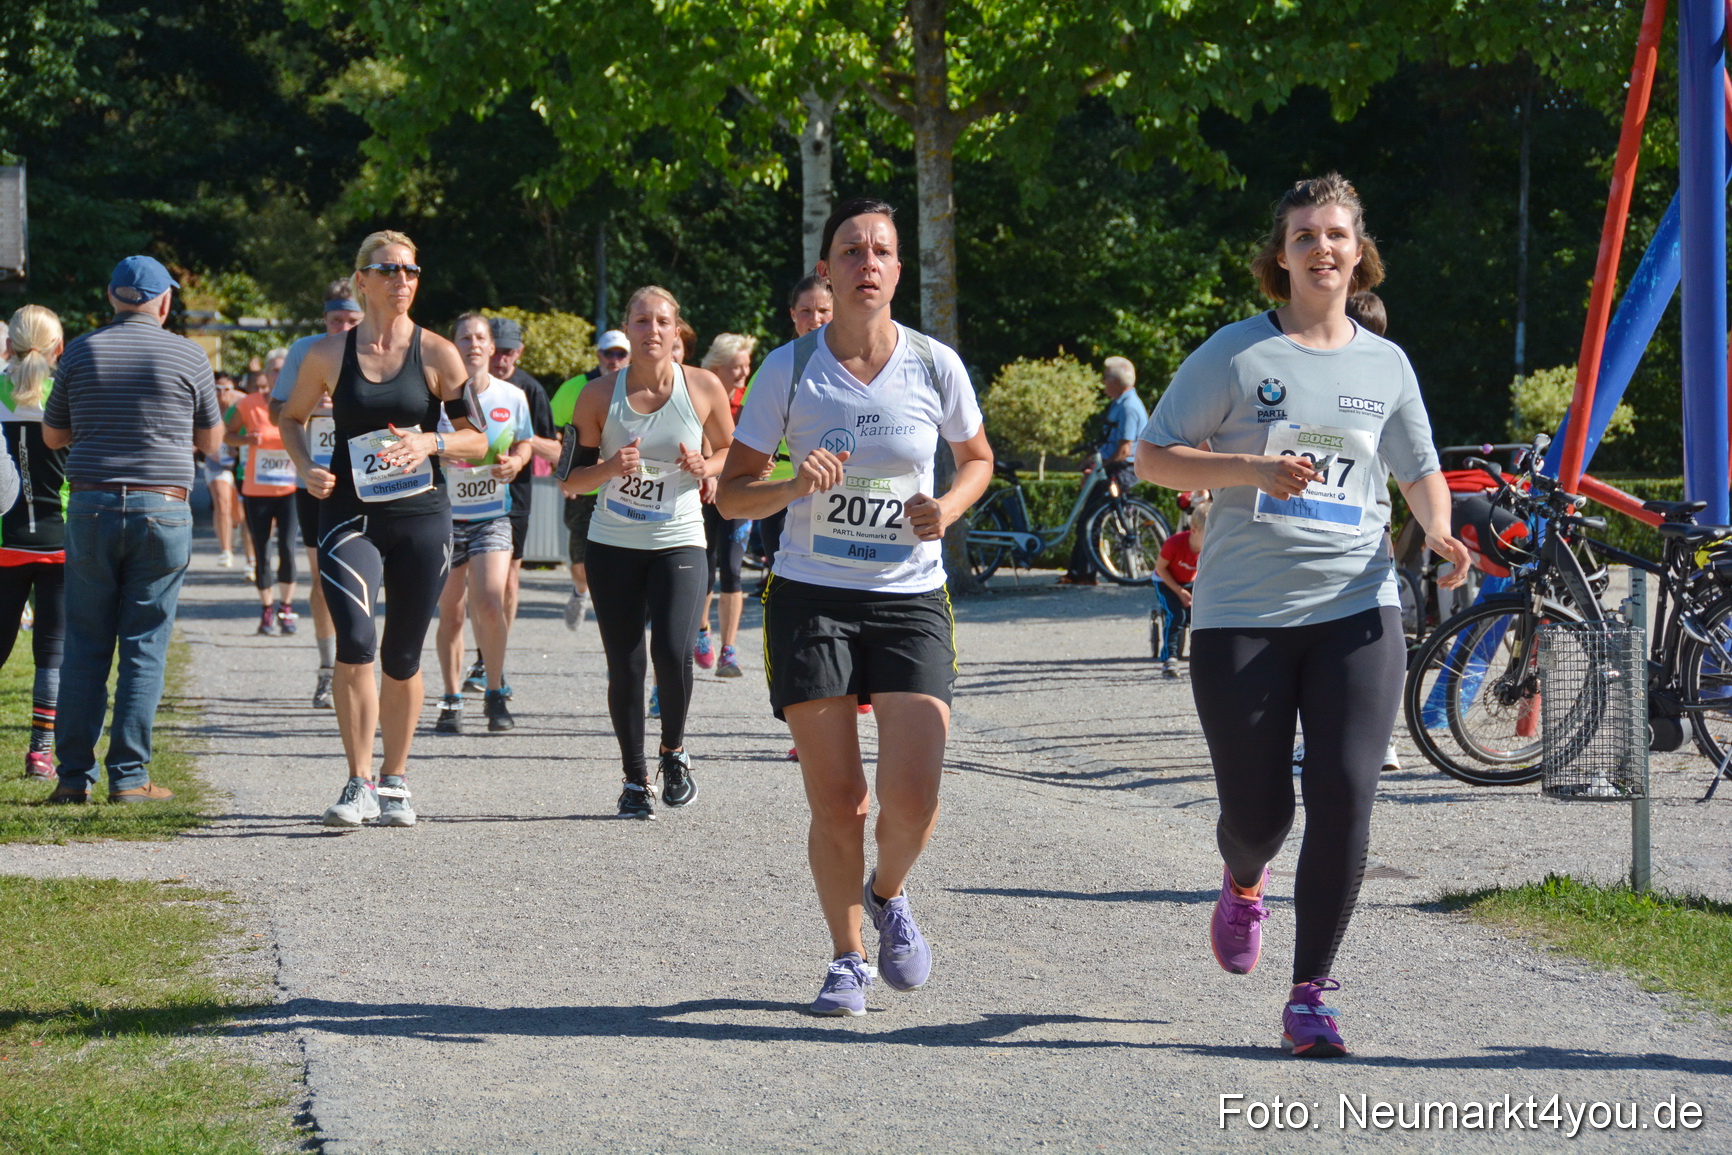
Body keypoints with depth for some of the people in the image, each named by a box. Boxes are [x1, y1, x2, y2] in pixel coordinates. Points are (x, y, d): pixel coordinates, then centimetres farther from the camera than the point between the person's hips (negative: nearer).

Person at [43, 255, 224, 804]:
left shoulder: (81, 352, 4)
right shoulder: (187, 356, 0)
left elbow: (53, 435, 14)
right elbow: (211, 441, 11)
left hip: (91, 508, 1)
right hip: (162, 511, -1)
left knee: (85, 648, 6)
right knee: (144, 649, 2)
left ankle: (74, 775, 4)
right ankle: (129, 776, 0)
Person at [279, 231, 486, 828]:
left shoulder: (436, 354, 0)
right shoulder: (329, 354, 2)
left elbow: (477, 438, 3)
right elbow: (292, 418, 17)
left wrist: (430, 442, -16)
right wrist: (306, 467, -2)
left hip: (421, 517, 1)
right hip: (350, 516, -1)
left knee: (402, 658, 7)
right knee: (355, 644, -18)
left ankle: (394, 783, 23)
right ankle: (358, 785, -9)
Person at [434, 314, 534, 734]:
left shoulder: (512, 397, 1)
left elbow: (525, 443, 16)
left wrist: (515, 462, -5)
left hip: (493, 515, 0)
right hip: (445, 514, 0)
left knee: (490, 605, -15)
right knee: (451, 613, 4)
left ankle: (495, 695, 2)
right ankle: (452, 701, 18)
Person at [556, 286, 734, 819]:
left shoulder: (703, 388, -4)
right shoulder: (600, 395, -3)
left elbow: (732, 452, 12)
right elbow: (569, 479, 1)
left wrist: (706, 467, -11)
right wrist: (610, 468, -19)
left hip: (679, 541, -1)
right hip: (613, 544, 1)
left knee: (672, 653, -18)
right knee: (625, 667, 0)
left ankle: (673, 751, 10)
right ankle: (635, 779, 17)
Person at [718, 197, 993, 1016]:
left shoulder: (935, 366, 0)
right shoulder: (788, 370, -3)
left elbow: (977, 458, 17)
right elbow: (731, 494, 2)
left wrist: (949, 508, -4)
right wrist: (793, 487, -19)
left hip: (911, 600, 1)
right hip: (811, 597, 0)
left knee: (913, 798, -12)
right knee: (836, 803, -2)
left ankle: (888, 894, 23)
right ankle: (847, 958, 20)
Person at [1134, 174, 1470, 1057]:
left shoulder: (1385, 365, 11)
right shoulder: (1237, 353, 1)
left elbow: (1419, 470, 23)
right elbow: (1152, 456, 1)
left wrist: (1438, 532, 1)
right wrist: (1251, 470, -15)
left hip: (1356, 610, 2)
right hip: (1241, 615, -2)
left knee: (1345, 797, -12)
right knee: (1258, 812, 0)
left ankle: (1311, 995, -4)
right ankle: (1243, 885, 39)